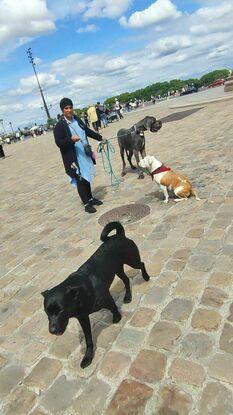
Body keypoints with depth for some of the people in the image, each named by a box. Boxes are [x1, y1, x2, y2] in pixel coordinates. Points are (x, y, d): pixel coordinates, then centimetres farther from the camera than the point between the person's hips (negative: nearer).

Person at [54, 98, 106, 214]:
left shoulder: (77, 120, 9)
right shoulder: (59, 126, -12)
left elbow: (88, 131, 22)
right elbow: (58, 143, -15)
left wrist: (100, 138, 27)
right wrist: (71, 139, -30)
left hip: (85, 155, 7)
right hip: (74, 159, -7)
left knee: (87, 178, 17)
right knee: (80, 180, -1)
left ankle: (90, 198, 32)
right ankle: (86, 204, 9)